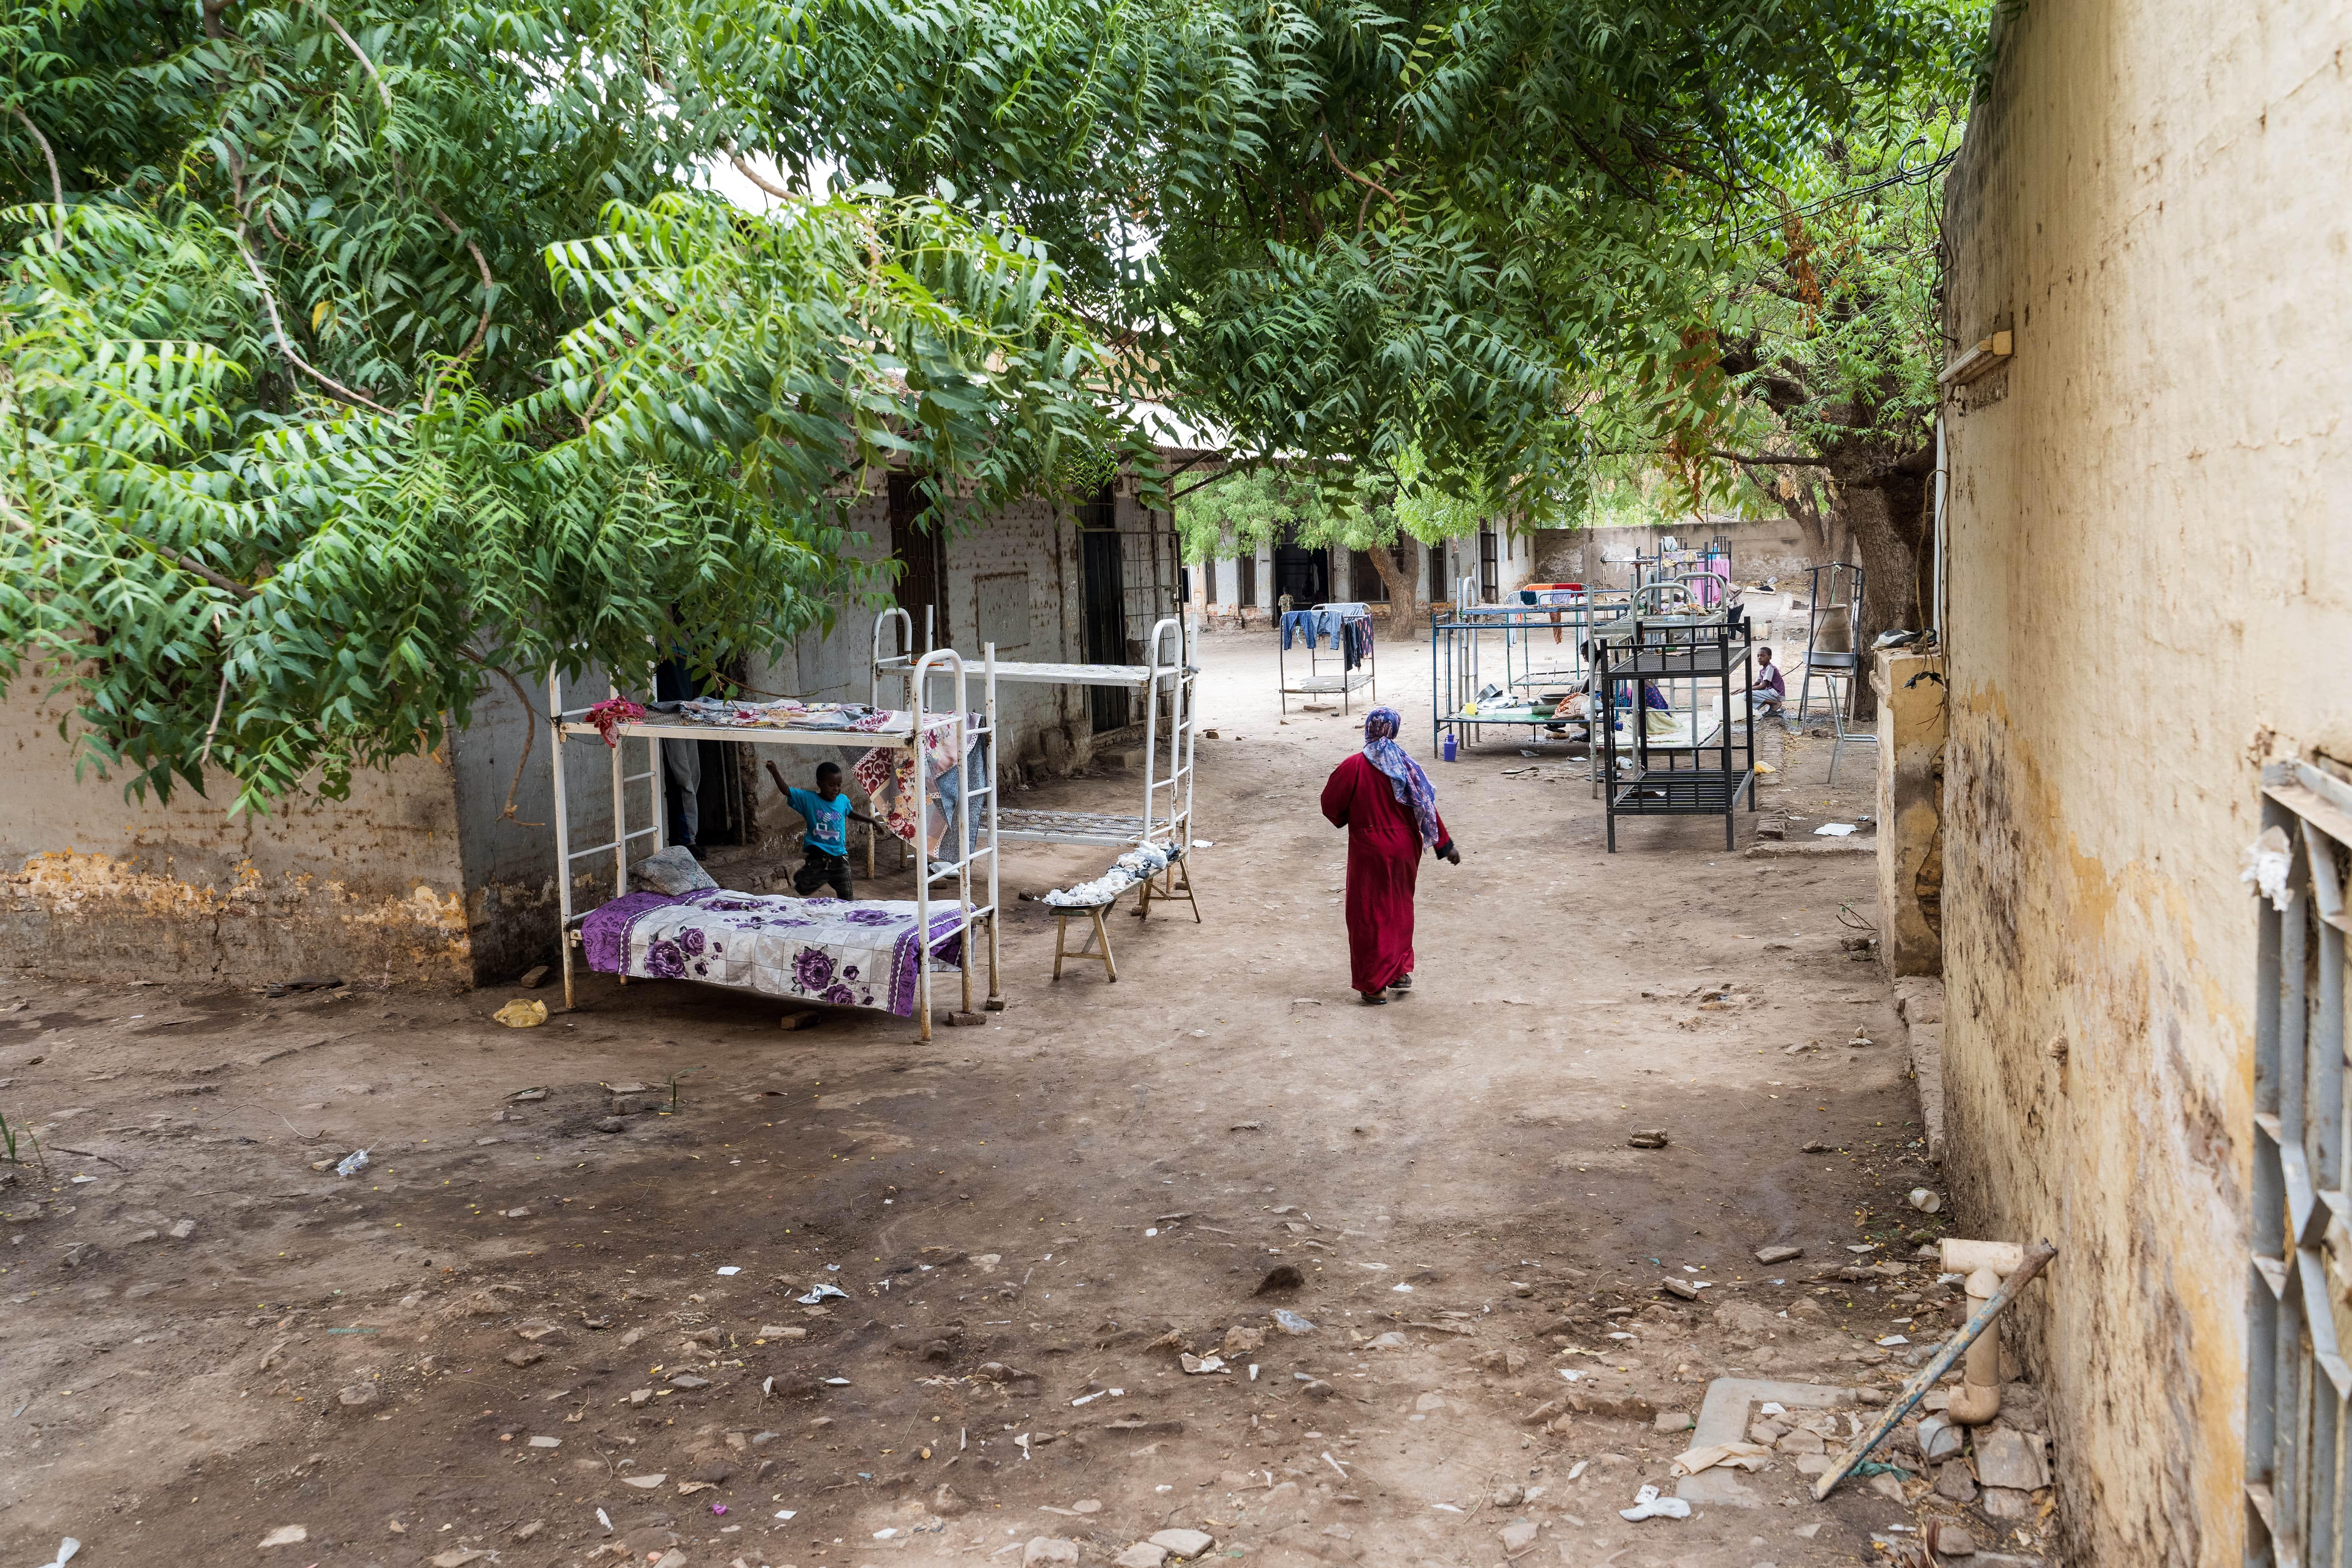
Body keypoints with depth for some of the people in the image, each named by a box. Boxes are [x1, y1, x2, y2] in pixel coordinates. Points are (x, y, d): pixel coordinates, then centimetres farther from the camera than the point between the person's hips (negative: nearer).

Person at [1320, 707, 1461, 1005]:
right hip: (1405, 848, 4)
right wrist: (1445, 845, 6)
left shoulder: (1354, 767, -15)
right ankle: (1402, 971, 27)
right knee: (1400, 909, 21)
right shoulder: (1406, 765, -5)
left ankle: (1375, 985, 8)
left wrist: (1346, 820, 15)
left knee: (1369, 914, 6)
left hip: (1370, 851, -4)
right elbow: (1426, 808, -3)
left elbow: (1331, 805, -8)